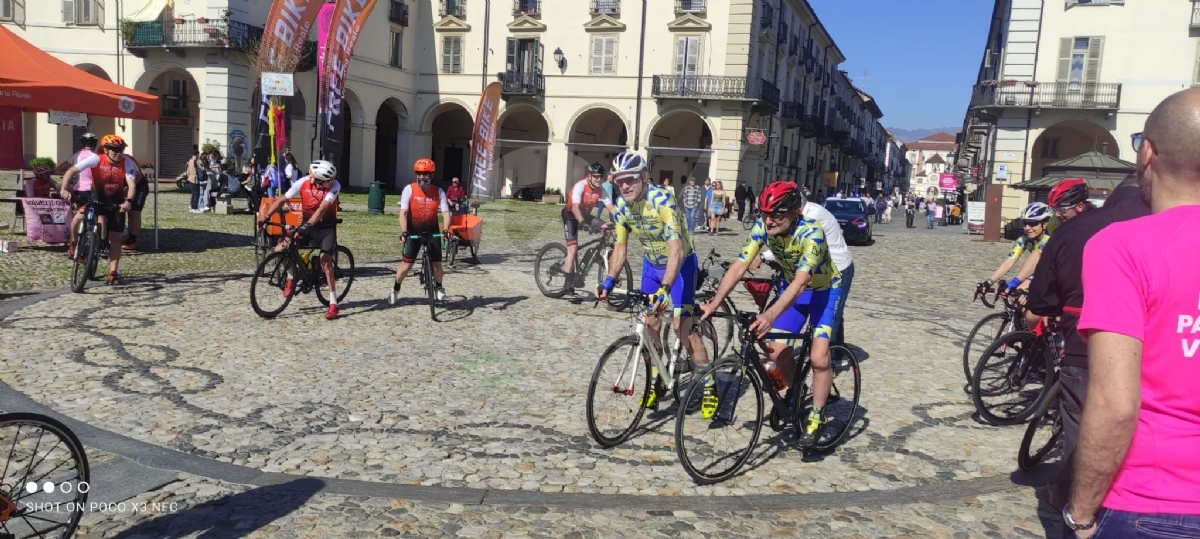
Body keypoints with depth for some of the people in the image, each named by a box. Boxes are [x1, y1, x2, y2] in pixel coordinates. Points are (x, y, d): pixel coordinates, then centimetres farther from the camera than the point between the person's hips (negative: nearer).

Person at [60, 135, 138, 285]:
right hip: (98, 198, -1)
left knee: (115, 238, 1)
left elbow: (132, 184, -26)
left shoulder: (127, 162, -18)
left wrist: (128, 201, -43)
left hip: (117, 201, 1)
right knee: (100, 224, -30)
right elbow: (71, 171, -22)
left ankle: (112, 273, 6)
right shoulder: (96, 159, -20)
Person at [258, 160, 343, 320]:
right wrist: (266, 217, -20)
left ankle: (333, 304, -13)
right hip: (306, 224, 3)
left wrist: (307, 226, -44)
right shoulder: (303, 183, -15)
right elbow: (282, 200, -10)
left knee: (325, 260, -19)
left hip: (326, 227, -3)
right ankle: (291, 277, 18)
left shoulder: (334, 186, -23)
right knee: (280, 250, -11)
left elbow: (322, 209, -33)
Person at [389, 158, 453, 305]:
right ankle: (395, 290, 19)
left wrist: (445, 230, -33)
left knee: (437, 263, 2)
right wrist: (403, 232, -31)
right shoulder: (409, 189, -16)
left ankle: (438, 287, 30)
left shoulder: (439, 192, -11)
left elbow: (445, 212, -15)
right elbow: (403, 213, -19)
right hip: (413, 230, -1)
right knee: (406, 264, -3)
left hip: (432, 230, 1)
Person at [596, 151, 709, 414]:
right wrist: (609, 281, -16)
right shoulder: (621, 206, -12)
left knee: (683, 326, -11)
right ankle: (654, 383, 22)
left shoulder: (663, 200, -31)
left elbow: (676, 249, -39)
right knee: (649, 324, 6)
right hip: (652, 264, 6)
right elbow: (620, 247, -2)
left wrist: (665, 289, -48)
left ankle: (710, 387, 3)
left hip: (680, 263, -6)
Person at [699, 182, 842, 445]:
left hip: (823, 290, -5)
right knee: (778, 351, -2)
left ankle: (815, 416, 4)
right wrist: (714, 303, -35)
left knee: (818, 358, -17)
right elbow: (739, 266, -24)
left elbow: (800, 281, -45)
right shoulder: (762, 227, -20)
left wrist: (771, 315, -59)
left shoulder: (811, 232, -35)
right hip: (791, 287, 5)